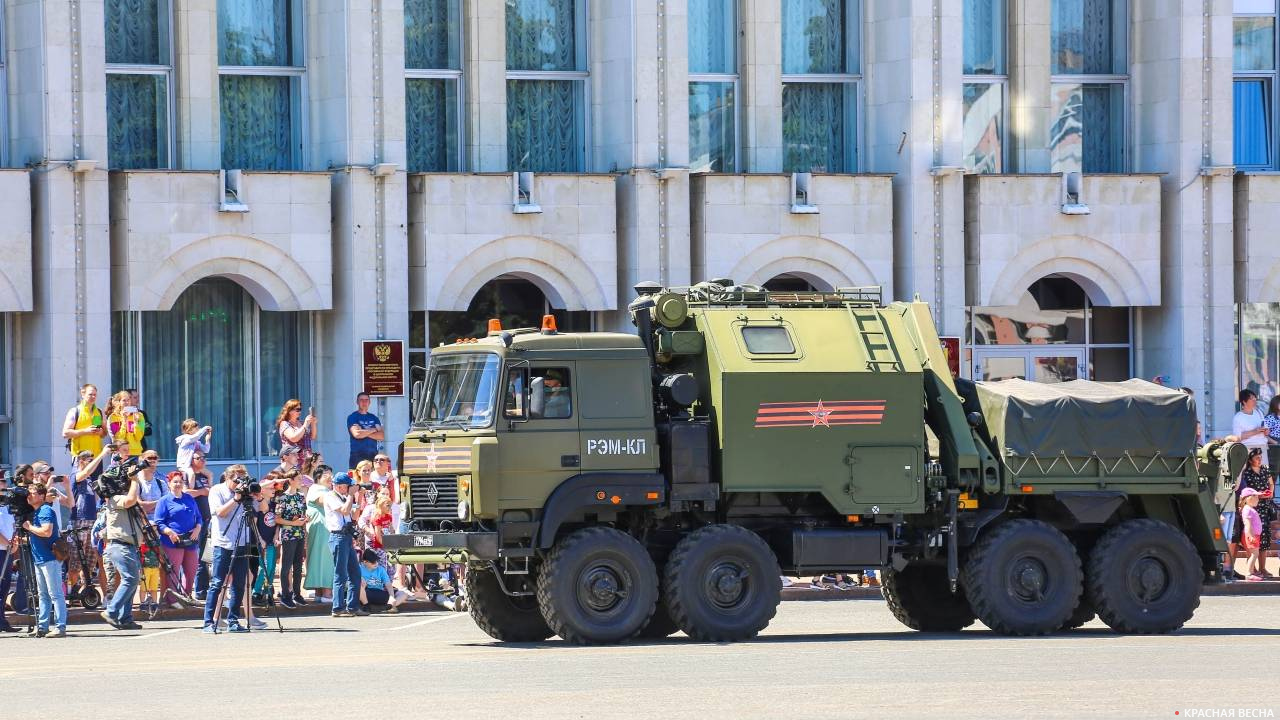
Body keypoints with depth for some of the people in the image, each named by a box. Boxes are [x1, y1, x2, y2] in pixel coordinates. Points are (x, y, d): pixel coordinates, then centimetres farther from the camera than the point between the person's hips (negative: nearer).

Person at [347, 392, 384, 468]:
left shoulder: (374, 418, 16)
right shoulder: (352, 417, 3)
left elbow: (381, 436, 4)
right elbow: (356, 434, -13)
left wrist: (364, 432, -7)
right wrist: (373, 430, 0)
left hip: (373, 455, 4)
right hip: (357, 456, -4)